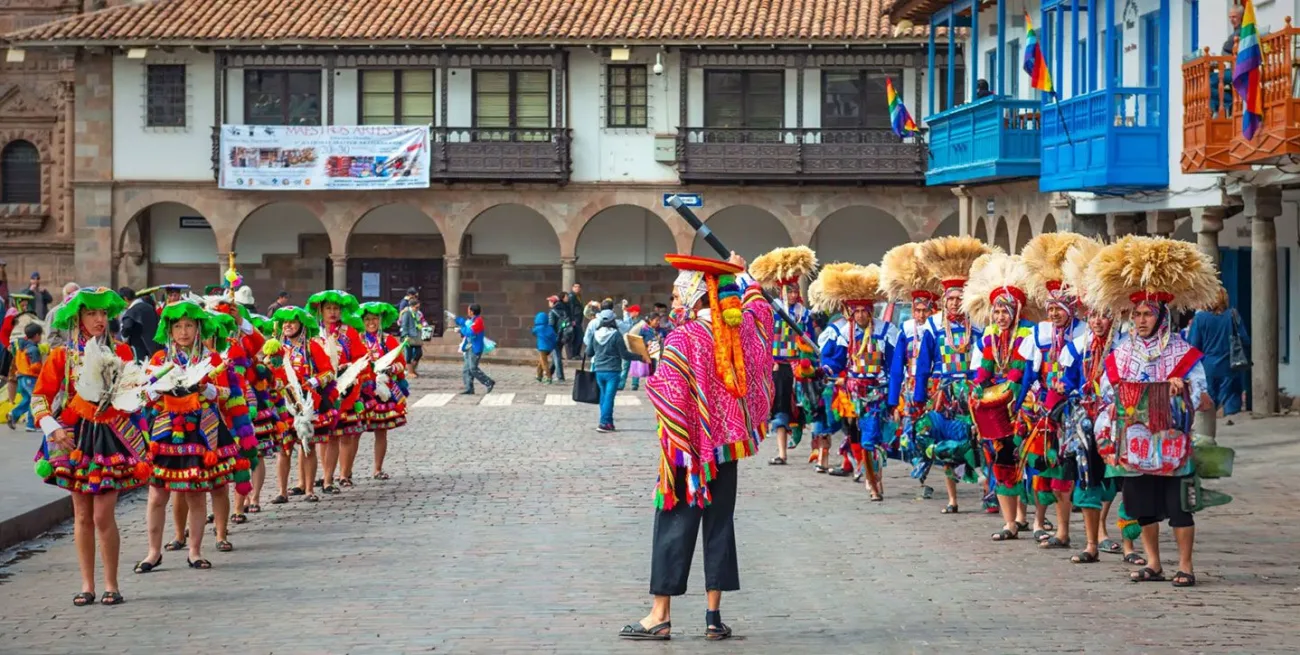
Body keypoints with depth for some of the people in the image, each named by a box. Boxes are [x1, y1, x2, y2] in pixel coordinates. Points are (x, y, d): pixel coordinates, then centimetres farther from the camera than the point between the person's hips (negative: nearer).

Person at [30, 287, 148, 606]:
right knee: (82, 515, 4)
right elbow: (40, 397, 0)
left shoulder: (120, 351, 5)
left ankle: (111, 584, 2)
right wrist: (52, 427, -13)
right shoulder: (62, 356, 2)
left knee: (103, 515, -7)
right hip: (75, 437, 1)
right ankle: (87, 584, 11)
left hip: (111, 436, -1)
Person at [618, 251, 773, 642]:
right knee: (720, 526, 9)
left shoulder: (683, 339, -17)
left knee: (675, 526, 2)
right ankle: (714, 617, 10)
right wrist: (741, 274, 38)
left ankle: (661, 617, 4)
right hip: (728, 447, 5)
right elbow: (759, 305, 26)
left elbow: (671, 398, -19)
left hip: (691, 448, -5)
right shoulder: (741, 329, 1)